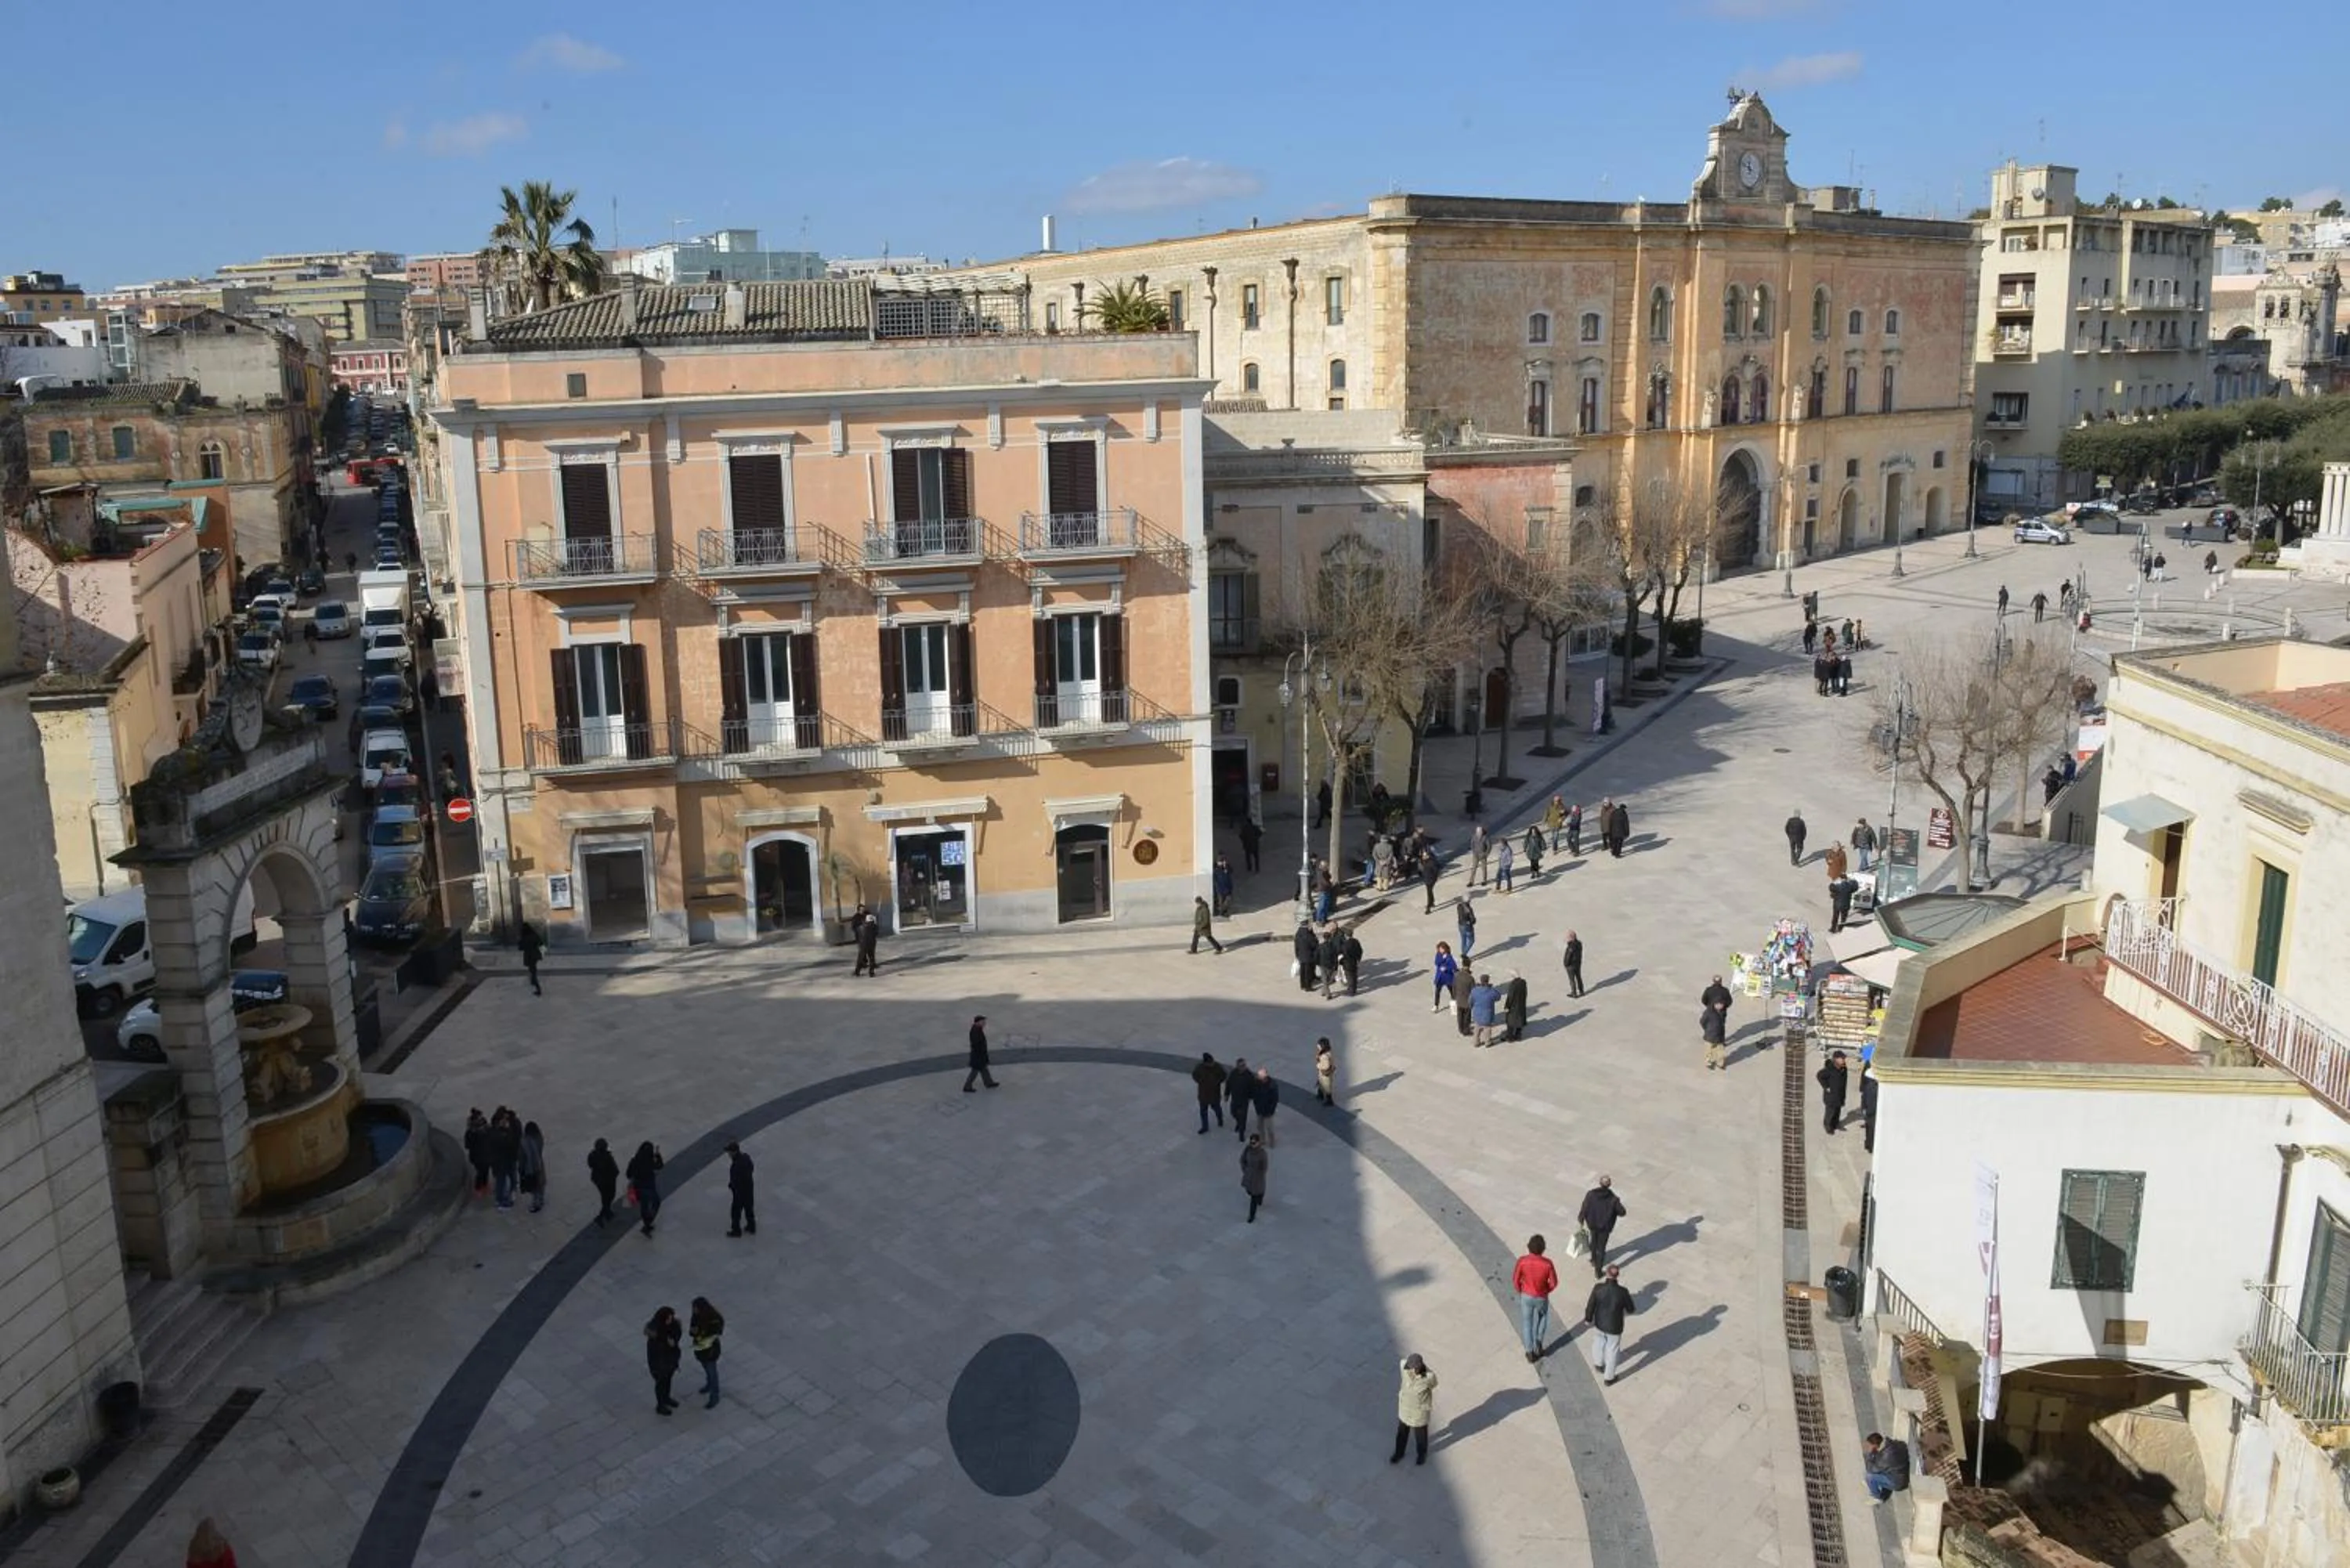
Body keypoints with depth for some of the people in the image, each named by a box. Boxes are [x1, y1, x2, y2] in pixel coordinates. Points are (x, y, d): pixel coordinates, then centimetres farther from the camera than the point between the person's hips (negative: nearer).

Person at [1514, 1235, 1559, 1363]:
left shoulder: (1522, 1261, -23)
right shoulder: (1547, 1263, -26)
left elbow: (1516, 1280, -11)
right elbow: (1554, 1283, -13)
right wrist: (1546, 1291, 8)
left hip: (1526, 1296, 1)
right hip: (1542, 1298, -1)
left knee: (1527, 1323, 20)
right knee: (1542, 1319, 31)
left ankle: (1530, 1352, 29)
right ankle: (1538, 1343, 24)